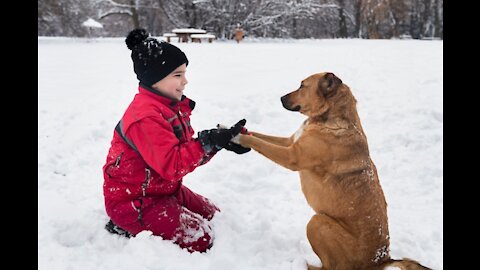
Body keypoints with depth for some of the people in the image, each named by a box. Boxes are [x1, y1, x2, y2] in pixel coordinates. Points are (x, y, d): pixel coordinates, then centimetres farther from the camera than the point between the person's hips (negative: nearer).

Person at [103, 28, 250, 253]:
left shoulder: (168, 105, 4)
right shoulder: (146, 117, -27)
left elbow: (188, 150, 2)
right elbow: (172, 166, -30)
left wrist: (223, 138, -13)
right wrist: (208, 142, -32)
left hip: (163, 189, 10)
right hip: (133, 201, -10)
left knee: (215, 218, 18)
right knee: (200, 240, -12)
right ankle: (128, 229, -2)